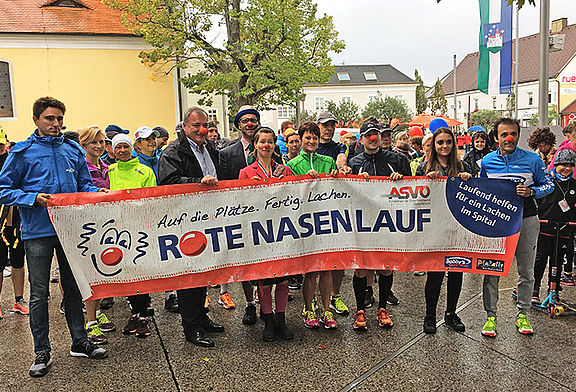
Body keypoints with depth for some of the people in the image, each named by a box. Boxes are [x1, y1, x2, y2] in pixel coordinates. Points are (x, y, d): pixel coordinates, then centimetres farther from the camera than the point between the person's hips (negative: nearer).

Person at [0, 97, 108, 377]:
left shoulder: (73, 151, 9)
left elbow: (84, 185, 14)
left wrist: (98, 192, -7)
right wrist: (34, 198, -17)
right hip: (37, 231, -3)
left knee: (73, 287, 13)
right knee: (39, 293, 5)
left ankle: (79, 341, 26)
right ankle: (42, 352, 18)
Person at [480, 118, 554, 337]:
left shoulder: (533, 160, -1)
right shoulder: (487, 162, 4)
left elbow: (549, 185, 4)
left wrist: (531, 192, -14)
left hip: (525, 219, 0)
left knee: (526, 270, 9)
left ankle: (522, 314, 26)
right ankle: (490, 315, 14)